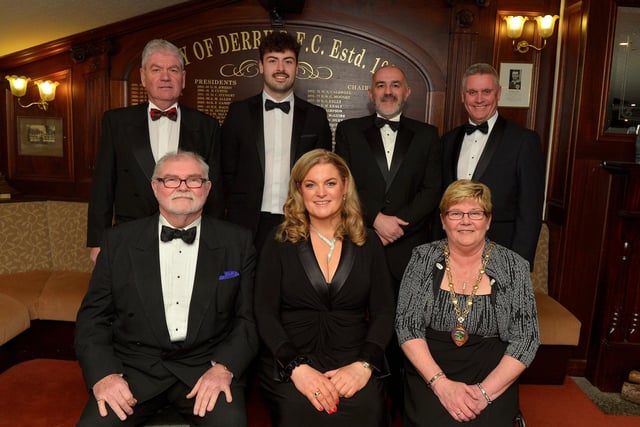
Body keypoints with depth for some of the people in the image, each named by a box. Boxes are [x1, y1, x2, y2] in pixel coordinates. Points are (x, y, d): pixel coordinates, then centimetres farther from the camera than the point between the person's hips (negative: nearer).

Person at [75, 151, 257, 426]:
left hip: (206, 365, -1)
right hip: (134, 366, 1)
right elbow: (93, 316, 5)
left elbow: (249, 318, 2)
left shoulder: (237, 242, 3)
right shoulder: (119, 240, 5)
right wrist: (104, 373, -10)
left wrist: (224, 367, -13)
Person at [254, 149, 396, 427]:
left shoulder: (368, 244, 9)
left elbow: (383, 312, 3)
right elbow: (265, 314, -1)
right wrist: (296, 367, -17)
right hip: (289, 364, -1)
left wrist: (364, 364, -14)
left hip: (353, 363, 1)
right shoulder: (278, 245, 6)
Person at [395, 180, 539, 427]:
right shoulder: (423, 258, 0)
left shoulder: (513, 266, -1)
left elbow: (526, 339, -3)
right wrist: (441, 383, -16)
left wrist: (485, 391, -14)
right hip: (430, 372, 0)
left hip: (492, 375, 0)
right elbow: (406, 327, -4)